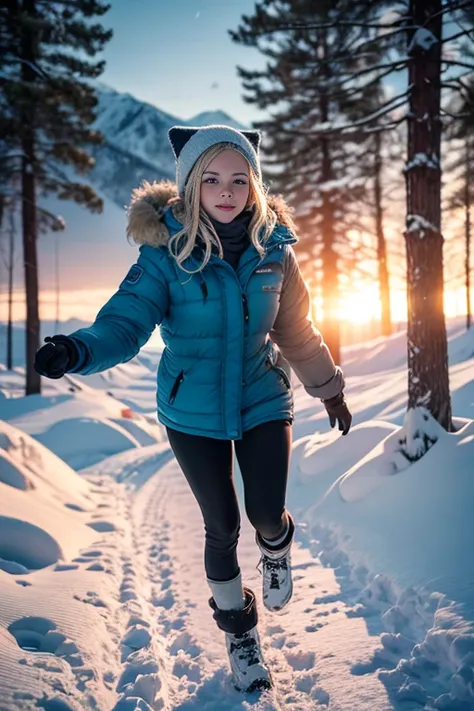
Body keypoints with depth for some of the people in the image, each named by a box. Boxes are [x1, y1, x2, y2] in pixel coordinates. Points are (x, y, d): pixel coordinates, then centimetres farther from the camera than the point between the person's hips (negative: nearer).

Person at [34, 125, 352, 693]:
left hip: (262, 401, 2)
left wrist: (329, 388, 16)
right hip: (193, 411, -1)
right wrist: (79, 349, -47)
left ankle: (276, 550, 38)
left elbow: (296, 330, 6)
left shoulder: (273, 248, -7)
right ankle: (237, 628, 35)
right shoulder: (166, 251, -16)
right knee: (222, 525, 7)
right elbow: (126, 321, -25)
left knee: (267, 514, -4)